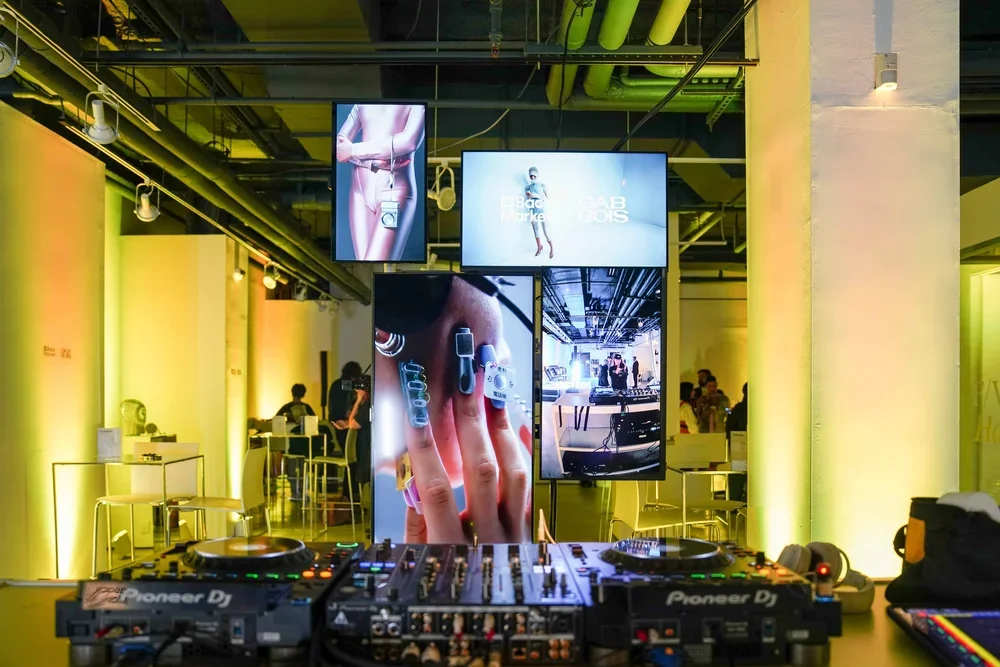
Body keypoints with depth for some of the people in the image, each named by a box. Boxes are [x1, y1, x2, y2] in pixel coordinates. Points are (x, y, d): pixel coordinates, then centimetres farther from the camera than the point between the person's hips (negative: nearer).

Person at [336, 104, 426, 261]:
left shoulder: (418, 105, 5)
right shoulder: (362, 104, 19)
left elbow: (410, 141, -12)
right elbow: (339, 145, 10)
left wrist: (354, 151, -6)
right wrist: (372, 161, -10)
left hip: (395, 190, -5)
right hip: (360, 189, 5)